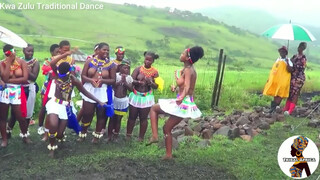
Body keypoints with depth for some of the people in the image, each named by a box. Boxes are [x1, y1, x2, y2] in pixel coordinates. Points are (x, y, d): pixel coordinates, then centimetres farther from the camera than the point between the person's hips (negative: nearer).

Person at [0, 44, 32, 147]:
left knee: (20, 116, 2)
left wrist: (10, 80, -13)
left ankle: (25, 136, 26)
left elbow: (25, 78, -11)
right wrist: (8, 62, -14)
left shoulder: (22, 62, -2)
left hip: (18, 92, -1)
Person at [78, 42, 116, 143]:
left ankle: (97, 135, 24)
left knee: (101, 114, 7)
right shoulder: (90, 62, 2)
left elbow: (113, 80, -1)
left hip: (103, 92, 0)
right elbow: (83, 76, 1)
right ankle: (83, 134, 25)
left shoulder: (111, 64, 0)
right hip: (89, 90, 0)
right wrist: (91, 80, -18)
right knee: (87, 113, 6)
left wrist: (102, 80, -17)